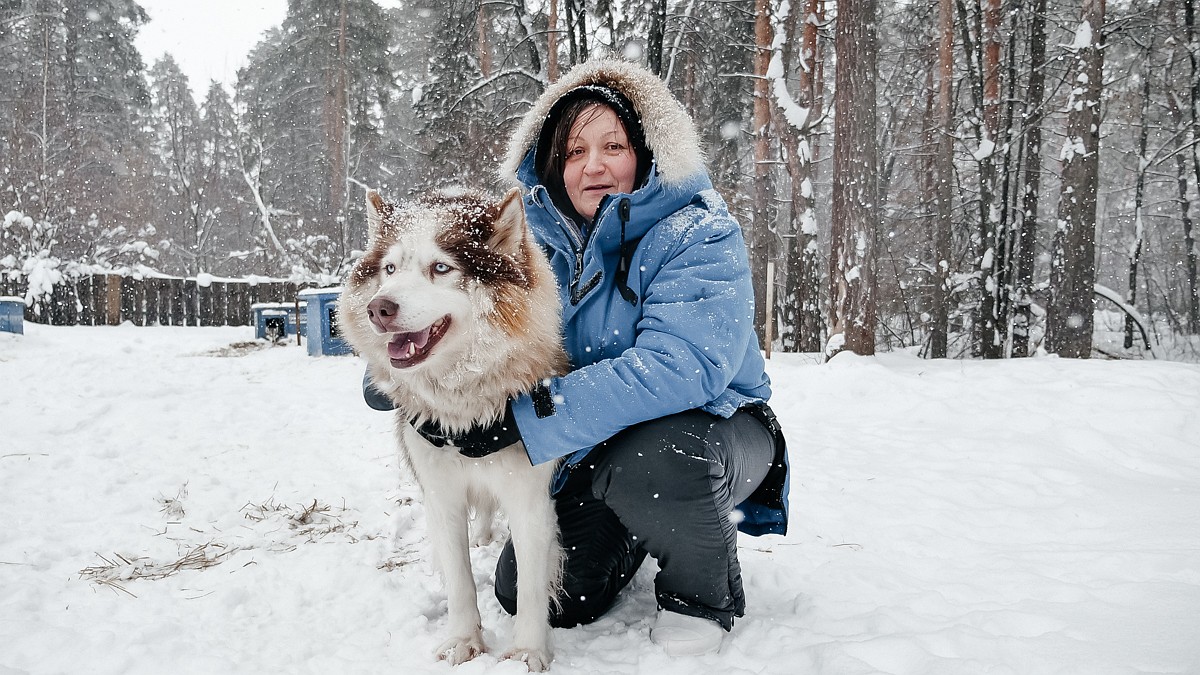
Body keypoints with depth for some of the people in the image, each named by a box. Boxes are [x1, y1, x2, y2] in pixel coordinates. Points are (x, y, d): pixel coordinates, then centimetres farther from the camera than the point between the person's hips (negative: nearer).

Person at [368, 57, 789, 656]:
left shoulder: (698, 233, -21)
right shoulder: (541, 237, -2)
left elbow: (682, 364, -35)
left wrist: (528, 417, -38)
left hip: (711, 423, -5)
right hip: (598, 449, 5)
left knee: (650, 464, -38)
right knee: (529, 595, -2)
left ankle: (704, 593, -5)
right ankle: (634, 527, 28)